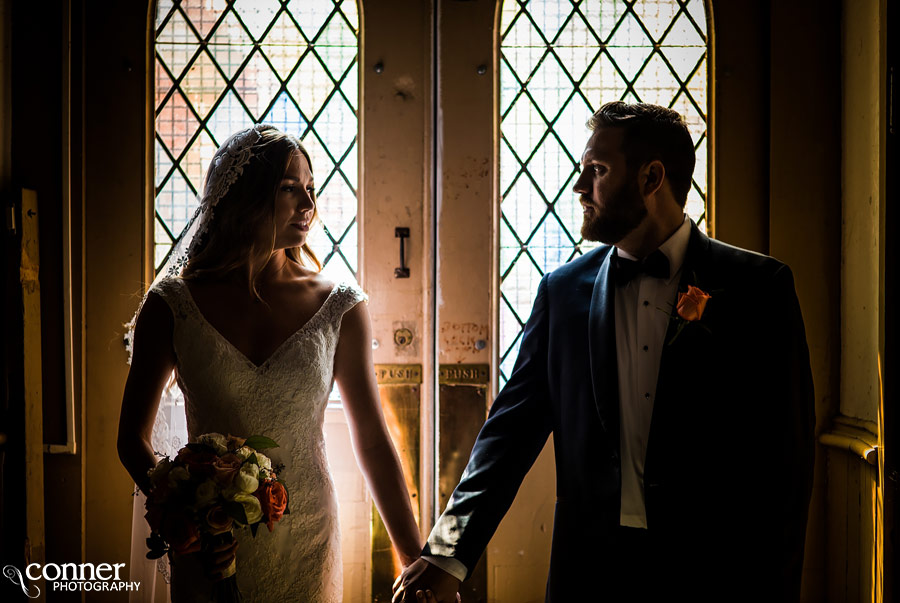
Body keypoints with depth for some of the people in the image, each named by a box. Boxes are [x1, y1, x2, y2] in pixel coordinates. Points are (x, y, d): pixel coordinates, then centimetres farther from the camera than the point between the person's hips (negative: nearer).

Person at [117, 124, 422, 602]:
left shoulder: (339, 308, -4)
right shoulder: (172, 306, -5)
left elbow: (373, 442, -1)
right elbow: (133, 438, 1)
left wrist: (417, 561, -2)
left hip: (308, 547, 1)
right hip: (210, 553, 0)